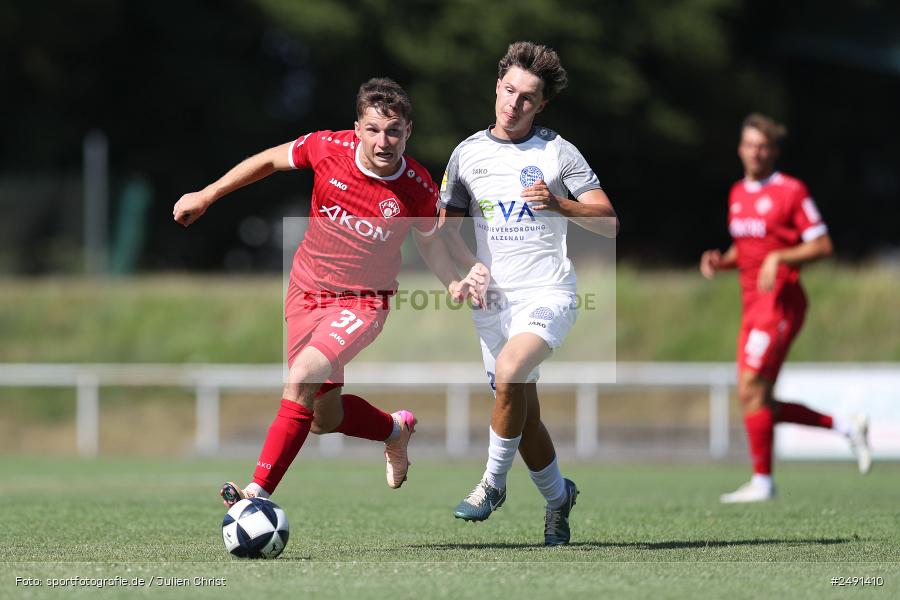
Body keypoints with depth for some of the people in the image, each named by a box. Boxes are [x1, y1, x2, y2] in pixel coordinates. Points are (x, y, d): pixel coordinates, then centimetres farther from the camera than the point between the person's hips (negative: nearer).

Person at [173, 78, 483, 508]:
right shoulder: (328, 147, -16)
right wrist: (206, 196, 4)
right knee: (325, 417, 10)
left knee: (302, 376, -28)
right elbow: (270, 160, 4)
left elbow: (428, 240, 6)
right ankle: (396, 429, 43)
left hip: (362, 302, -4)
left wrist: (454, 283, -12)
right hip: (306, 290, 4)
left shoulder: (419, 190, -16)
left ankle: (259, 494, -27)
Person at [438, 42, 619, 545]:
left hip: (547, 293, -4)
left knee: (508, 371, -31)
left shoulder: (559, 152, -3)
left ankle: (494, 483, -14)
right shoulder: (468, 153, 7)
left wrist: (560, 205, -22)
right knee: (523, 415, 8)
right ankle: (558, 495, 33)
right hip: (493, 299, 4)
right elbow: (448, 224, 13)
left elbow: (611, 223, -5)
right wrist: (469, 266, -6)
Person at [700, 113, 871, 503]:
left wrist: (779, 258, -22)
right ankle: (846, 427, 17)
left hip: (780, 301, -8)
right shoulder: (738, 194, 16)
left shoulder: (791, 191, -7)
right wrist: (720, 262, 5)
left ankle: (762, 481, -6)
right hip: (753, 305, 8)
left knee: (751, 392, -13)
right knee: (761, 405, 6)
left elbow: (823, 246, -9)